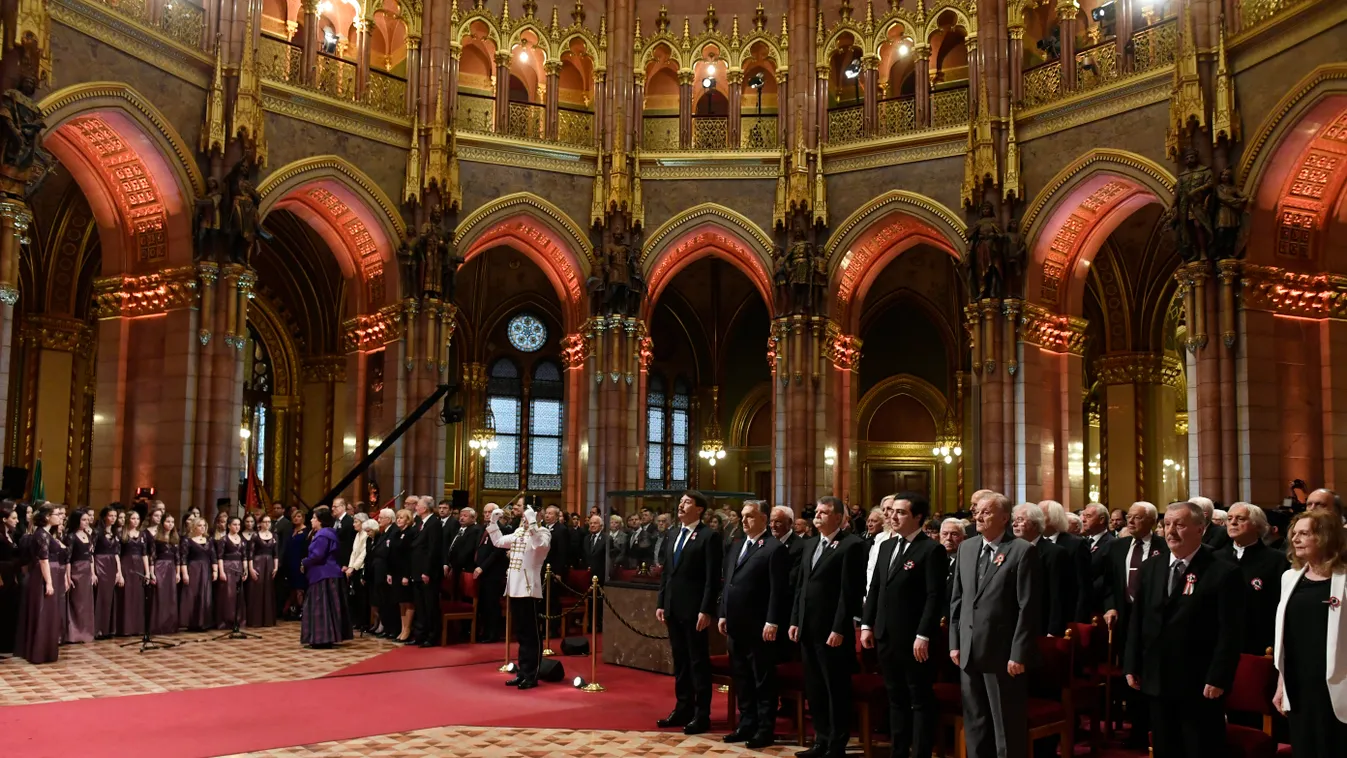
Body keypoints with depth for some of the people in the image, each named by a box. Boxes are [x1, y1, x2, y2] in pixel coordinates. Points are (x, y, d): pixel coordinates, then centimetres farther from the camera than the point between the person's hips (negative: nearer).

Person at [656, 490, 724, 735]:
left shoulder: (709, 536, -8)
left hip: (694, 609, -7)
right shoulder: (675, 535, 15)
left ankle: (702, 715, 7)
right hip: (673, 608, 7)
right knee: (680, 661, 14)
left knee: (698, 661, 1)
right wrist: (660, 603, 11)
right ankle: (683, 708, 23)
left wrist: (706, 610, -18)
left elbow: (713, 577, -13)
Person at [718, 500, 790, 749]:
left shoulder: (775, 548, -10)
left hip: (759, 626, -8)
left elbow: (779, 590, -14)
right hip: (736, 625, 8)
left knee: (763, 680, 3)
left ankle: (765, 730, 12)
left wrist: (772, 623, -18)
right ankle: (747, 724, 26)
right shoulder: (737, 545, 15)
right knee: (741, 678, 15)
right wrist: (723, 614, 13)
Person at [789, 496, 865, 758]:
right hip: (808, 629, 8)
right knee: (814, 689, 14)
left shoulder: (851, 545, -9)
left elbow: (850, 591, -14)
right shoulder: (810, 544, 15)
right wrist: (795, 620, 11)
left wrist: (839, 629, -18)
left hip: (833, 631, -8)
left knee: (837, 691, 3)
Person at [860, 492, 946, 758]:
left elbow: (935, 596, -15)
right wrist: (867, 625, 9)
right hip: (886, 637, 7)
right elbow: (875, 588, 16)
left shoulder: (932, 549, -10)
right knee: (896, 698, 15)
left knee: (921, 700, 3)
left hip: (914, 639, -7)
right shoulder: (886, 546, 13)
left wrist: (923, 636, -19)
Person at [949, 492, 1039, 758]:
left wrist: (1019, 654, -15)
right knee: (974, 722, 15)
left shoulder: (1023, 551, -9)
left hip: (1003, 652, -6)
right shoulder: (966, 548, 10)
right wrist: (955, 642, 8)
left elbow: (1028, 607, -12)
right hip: (969, 651, 6)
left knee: (1007, 726, 4)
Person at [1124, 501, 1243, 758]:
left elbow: (1230, 632, -12)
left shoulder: (1223, 572, -9)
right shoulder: (1151, 568, 10)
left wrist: (1218, 679, -16)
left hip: (1199, 686, -5)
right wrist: (1131, 666, 7)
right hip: (1156, 682, 6)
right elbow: (1137, 620, 11)